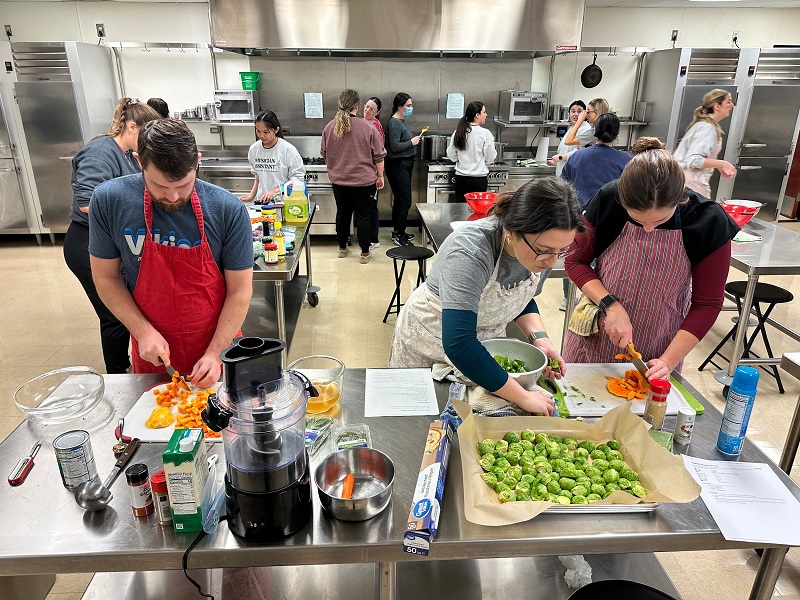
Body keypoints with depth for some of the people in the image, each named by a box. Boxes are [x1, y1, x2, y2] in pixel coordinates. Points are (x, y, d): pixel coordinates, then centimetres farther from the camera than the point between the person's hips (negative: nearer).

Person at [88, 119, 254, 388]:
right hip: (153, 351, 1)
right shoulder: (108, 201, -13)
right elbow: (106, 278, -3)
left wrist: (214, 354, -18)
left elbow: (240, 290, -13)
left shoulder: (228, 210, -18)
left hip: (217, 343, -1)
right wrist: (143, 332, -13)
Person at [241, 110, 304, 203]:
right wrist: (252, 195, 8)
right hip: (262, 201, 4)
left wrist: (275, 191, -17)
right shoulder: (254, 149, 8)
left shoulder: (288, 149, -7)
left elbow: (297, 179, -7)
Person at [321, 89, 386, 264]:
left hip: (339, 180, 4)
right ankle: (365, 253, 13)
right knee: (363, 217, 6)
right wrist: (380, 177, 6)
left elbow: (324, 154, 12)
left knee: (342, 213, 17)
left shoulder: (329, 127, -1)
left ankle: (342, 248, 29)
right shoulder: (368, 128, -12)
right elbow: (379, 156, -7)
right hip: (364, 181, -3)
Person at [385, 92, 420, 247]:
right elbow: (394, 147, -22)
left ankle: (397, 232, 24)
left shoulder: (400, 121, 15)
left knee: (400, 200, 15)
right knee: (405, 201, -7)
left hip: (403, 166, 10)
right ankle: (399, 235, 1)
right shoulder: (394, 123, -15)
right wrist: (412, 142, -14)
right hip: (398, 167, -10)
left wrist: (414, 140, 7)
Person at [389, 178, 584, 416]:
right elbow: (458, 344, -45)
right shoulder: (470, 251, -39)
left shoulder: (546, 247, -18)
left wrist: (539, 337, -16)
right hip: (430, 339, -5)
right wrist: (523, 398, -39)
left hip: (487, 340, 5)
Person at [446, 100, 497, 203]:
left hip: (461, 178, 4)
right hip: (479, 179, -4)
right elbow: (490, 159, -6)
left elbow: (451, 156, 7)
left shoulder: (458, 132, 0)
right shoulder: (485, 133, -11)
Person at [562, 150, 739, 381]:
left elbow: (707, 304, -9)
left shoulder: (709, 222, -17)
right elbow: (575, 261, -7)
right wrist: (611, 305, -21)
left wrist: (668, 361, -17)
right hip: (594, 338, 1)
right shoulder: (607, 201, -18)